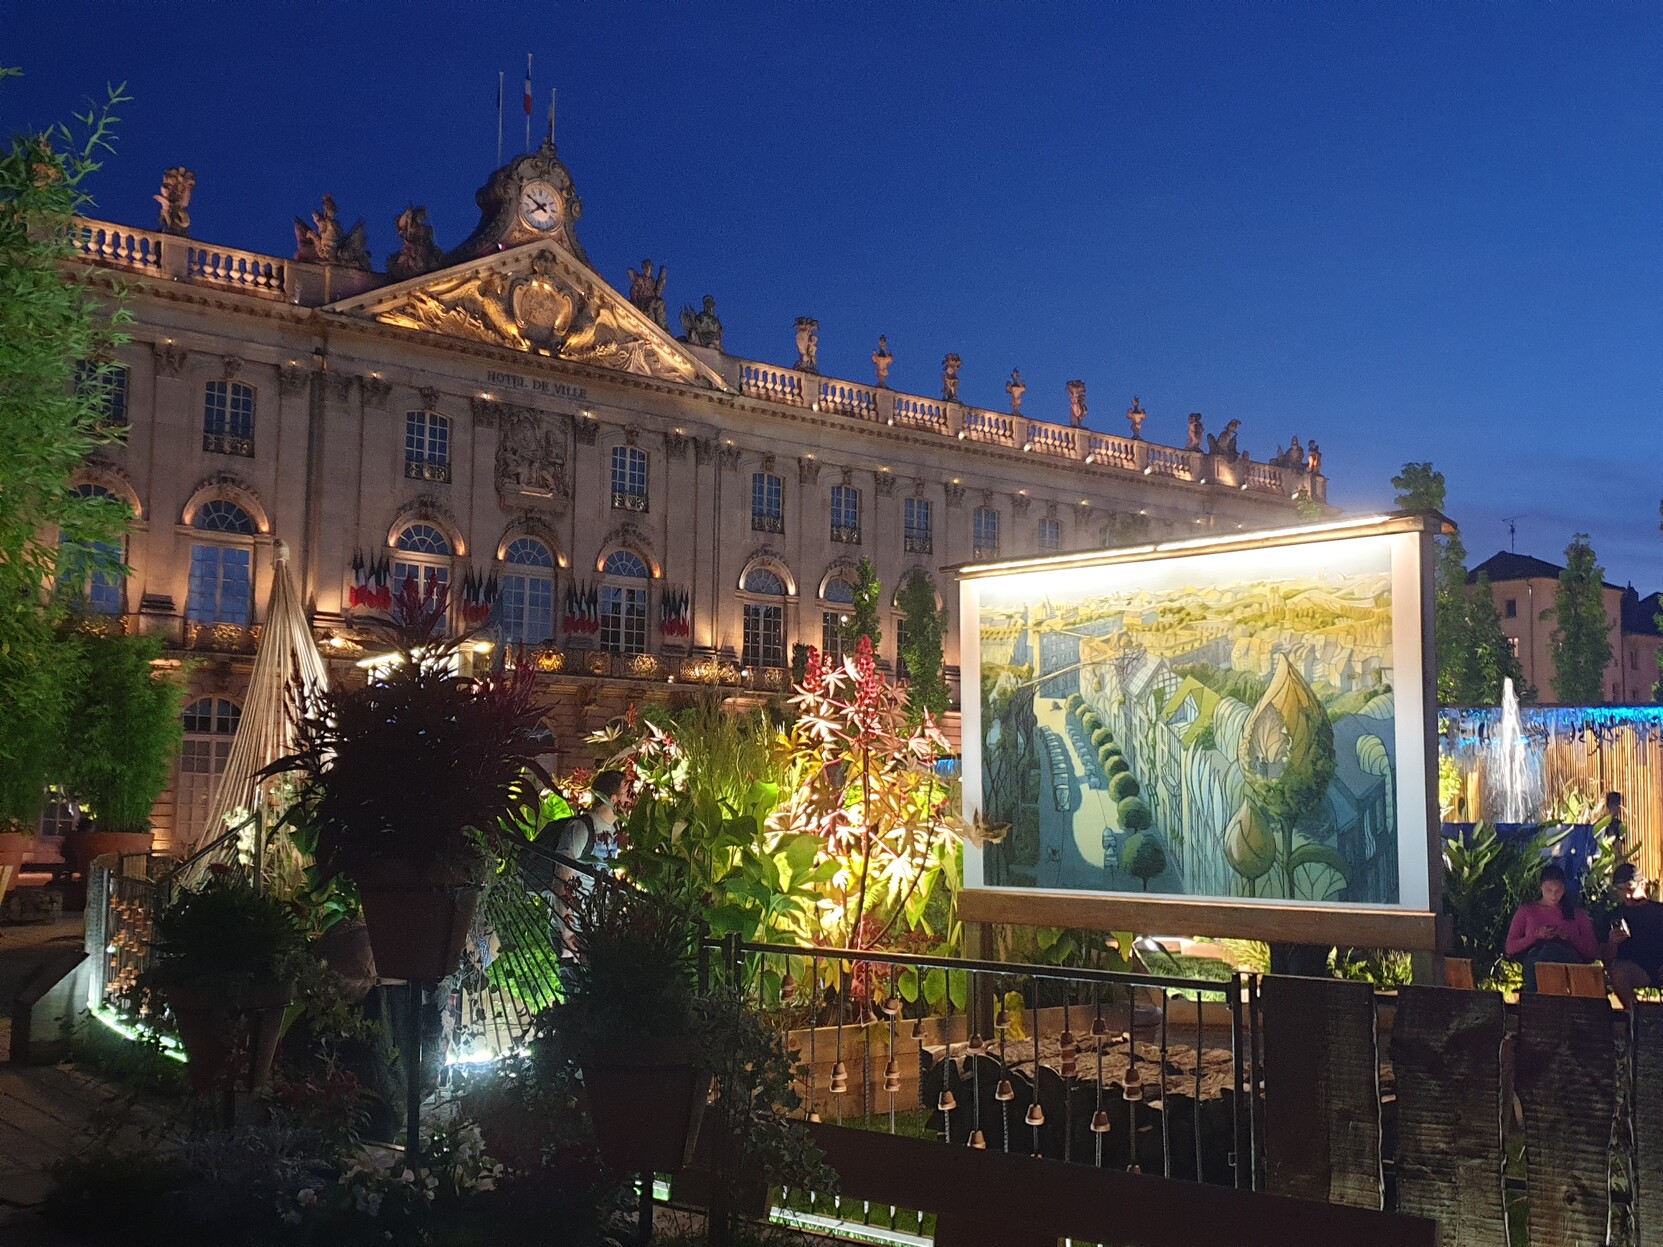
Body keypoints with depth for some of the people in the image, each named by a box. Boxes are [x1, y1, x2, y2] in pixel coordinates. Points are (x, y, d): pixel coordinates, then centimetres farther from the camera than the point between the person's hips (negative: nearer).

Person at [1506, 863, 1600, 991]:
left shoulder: (1576, 912, 24)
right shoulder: (1526, 910, 22)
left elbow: (1593, 951, 17)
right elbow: (1510, 948, 13)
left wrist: (1570, 937, -2)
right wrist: (1536, 935, -3)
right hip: (1534, 960, 0)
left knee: (1550, 949, -39)